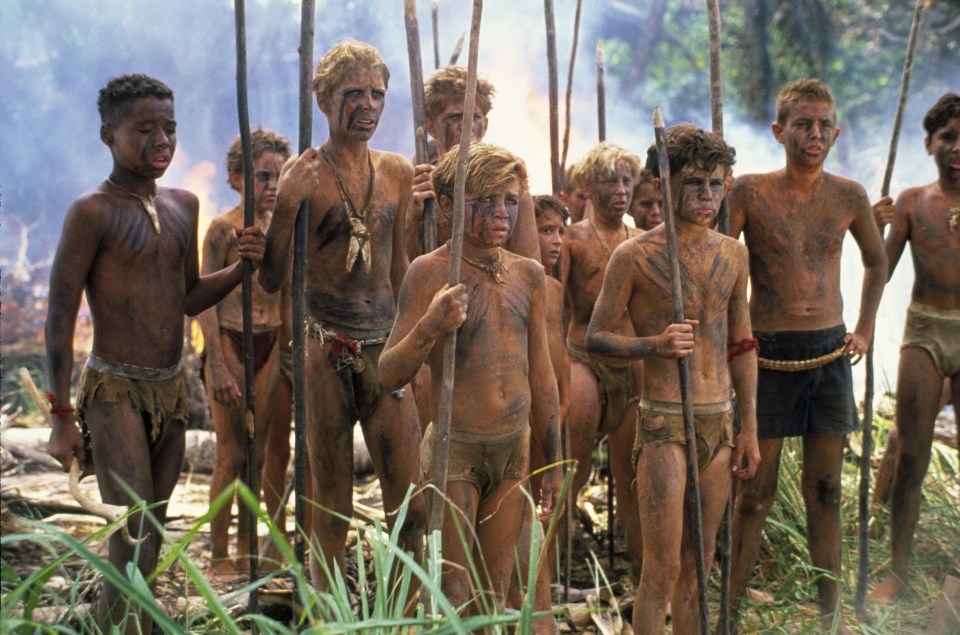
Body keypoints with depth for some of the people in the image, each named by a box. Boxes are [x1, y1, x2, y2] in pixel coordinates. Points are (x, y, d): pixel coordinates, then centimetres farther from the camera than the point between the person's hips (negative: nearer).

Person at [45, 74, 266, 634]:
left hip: (172, 388, 7)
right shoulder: (93, 212, -13)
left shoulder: (184, 205, 8)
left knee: (154, 530, 12)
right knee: (133, 540, -10)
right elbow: (61, 317, -11)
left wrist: (241, 267, -2)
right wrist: (62, 416, -13)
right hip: (116, 391, -7)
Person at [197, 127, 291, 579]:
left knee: (259, 455, 8)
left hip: (272, 346, 5)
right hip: (231, 344, -5)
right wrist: (217, 364, -15)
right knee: (231, 456, -1)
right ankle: (218, 558, 9)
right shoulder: (224, 228, -7)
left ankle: (246, 554, 19)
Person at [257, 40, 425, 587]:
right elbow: (273, 279, -8)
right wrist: (286, 206, -22)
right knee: (331, 505, 5)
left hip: (385, 349, 4)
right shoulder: (303, 175, -5)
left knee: (411, 504, 2)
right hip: (326, 350, -4)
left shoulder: (397, 172, 9)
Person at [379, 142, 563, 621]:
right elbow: (389, 374, -12)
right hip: (455, 450, -5)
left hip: (514, 450, 5)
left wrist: (553, 463, 16)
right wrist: (429, 327, -30)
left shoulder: (528, 275, 7)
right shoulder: (430, 271, -9)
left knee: (494, 599, 11)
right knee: (454, 599, -4)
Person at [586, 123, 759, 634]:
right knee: (662, 568, -7)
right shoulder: (634, 257, -6)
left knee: (698, 565, 11)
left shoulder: (732, 254, 10)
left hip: (719, 421, 5)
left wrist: (749, 426, 13)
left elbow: (742, 343, 15)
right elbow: (596, 337, -2)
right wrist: (655, 345, -20)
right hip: (664, 423, -5)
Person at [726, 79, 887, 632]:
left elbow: (877, 261, 20)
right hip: (769, 357, -3)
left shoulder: (849, 197, 3)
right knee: (757, 493, 1)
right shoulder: (751, 192, -7)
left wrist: (865, 331, 15)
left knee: (826, 491, 10)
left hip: (830, 355, 3)